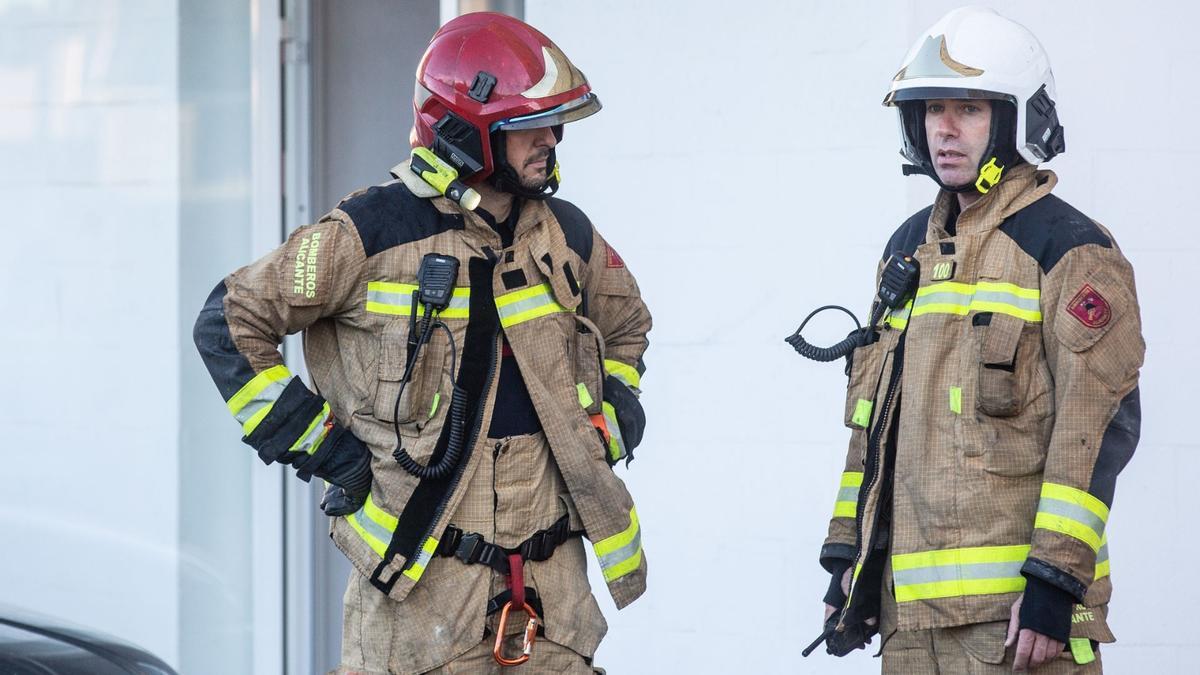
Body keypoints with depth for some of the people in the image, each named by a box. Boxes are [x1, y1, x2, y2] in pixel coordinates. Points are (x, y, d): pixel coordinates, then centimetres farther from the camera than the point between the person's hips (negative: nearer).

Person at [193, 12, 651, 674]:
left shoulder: (566, 235, 10)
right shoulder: (371, 233, -7)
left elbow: (624, 329, 32)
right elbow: (228, 323, -1)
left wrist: (605, 434, 16)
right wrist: (315, 443, -5)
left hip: (551, 572, 5)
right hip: (423, 572, -5)